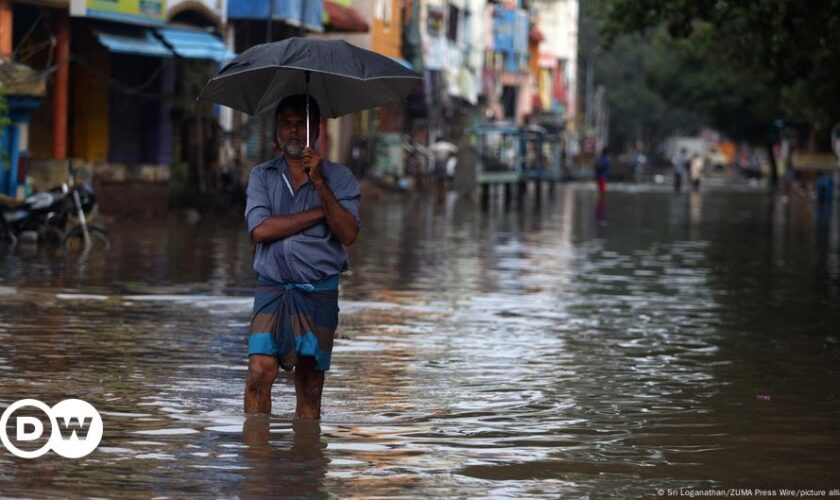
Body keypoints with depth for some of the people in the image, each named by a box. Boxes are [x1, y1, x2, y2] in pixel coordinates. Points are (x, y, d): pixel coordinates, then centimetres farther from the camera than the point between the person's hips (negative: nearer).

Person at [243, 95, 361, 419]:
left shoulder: (338, 178, 6)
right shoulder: (262, 175, 10)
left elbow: (348, 234, -8)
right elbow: (259, 229, -6)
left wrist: (319, 183, -16)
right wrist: (320, 213, -7)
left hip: (319, 293, 0)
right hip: (272, 288, 0)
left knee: (310, 386, 1)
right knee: (260, 371, -15)